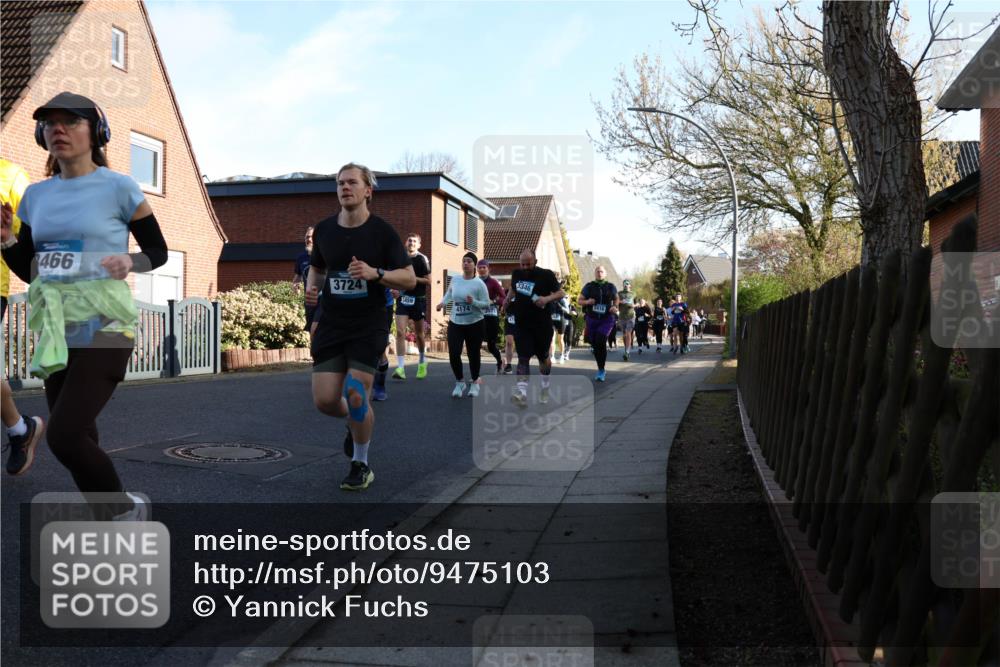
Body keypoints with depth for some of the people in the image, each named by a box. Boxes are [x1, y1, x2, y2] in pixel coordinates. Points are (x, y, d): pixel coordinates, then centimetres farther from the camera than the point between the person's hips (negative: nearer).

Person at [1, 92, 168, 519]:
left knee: (65, 436, -17)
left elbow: (159, 251, 1)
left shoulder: (118, 188, -6)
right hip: (56, 332, 6)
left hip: (104, 327, -6)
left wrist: (130, 263, -19)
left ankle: (124, 509, 8)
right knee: (79, 442, 10)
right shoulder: (35, 195, 10)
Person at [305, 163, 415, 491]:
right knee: (324, 400, -2)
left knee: (355, 395, -12)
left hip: (368, 326, -4)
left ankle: (361, 465, 11)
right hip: (331, 325, 4)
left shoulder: (382, 232, -7)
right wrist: (311, 287, 0)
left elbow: (409, 279, -7)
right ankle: (356, 422, 35)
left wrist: (375, 273, -24)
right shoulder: (323, 230, 4)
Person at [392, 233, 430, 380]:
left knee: (419, 334, 11)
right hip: (403, 299, 2)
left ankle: (422, 361, 36)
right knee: (400, 332, -12)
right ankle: (401, 368, -15)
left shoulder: (422, 259, -5)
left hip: (418, 300, -2)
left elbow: (428, 280, -8)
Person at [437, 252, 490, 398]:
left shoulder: (479, 283, -12)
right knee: (453, 354, -7)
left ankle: (475, 383, 30)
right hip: (455, 324, 3)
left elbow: (487, 304, -12)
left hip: (474, 324, -3)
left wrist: (473, 302, -27)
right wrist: (443, 302, 6)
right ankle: (460, 382, 16)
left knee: (473, 354, 7)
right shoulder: (455, 280, 1)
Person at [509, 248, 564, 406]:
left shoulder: (546, 275, -7)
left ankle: (545, 388, 36)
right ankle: (522, 393, -18)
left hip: (542, 325, -2)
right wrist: (509, 301, 14)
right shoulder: (516, 274, 6)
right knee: (523, 358, -8)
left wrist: (547, 298, -21)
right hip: (522, 325, 2)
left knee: (543, 357, 14)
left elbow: (561, 292, -5)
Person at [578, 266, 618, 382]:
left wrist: (615, 307, -1)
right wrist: (587, 302, -14)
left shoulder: (611, 287, 3)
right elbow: (579, 300, 7)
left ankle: (601, 370, -10)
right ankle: (601, 370, 25)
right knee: (595, 345, 7)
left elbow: (616, 299, 20)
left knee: (601, 342, -21)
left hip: (606, 319, -2)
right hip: (592, 319, 2)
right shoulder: (589, 286, 2)